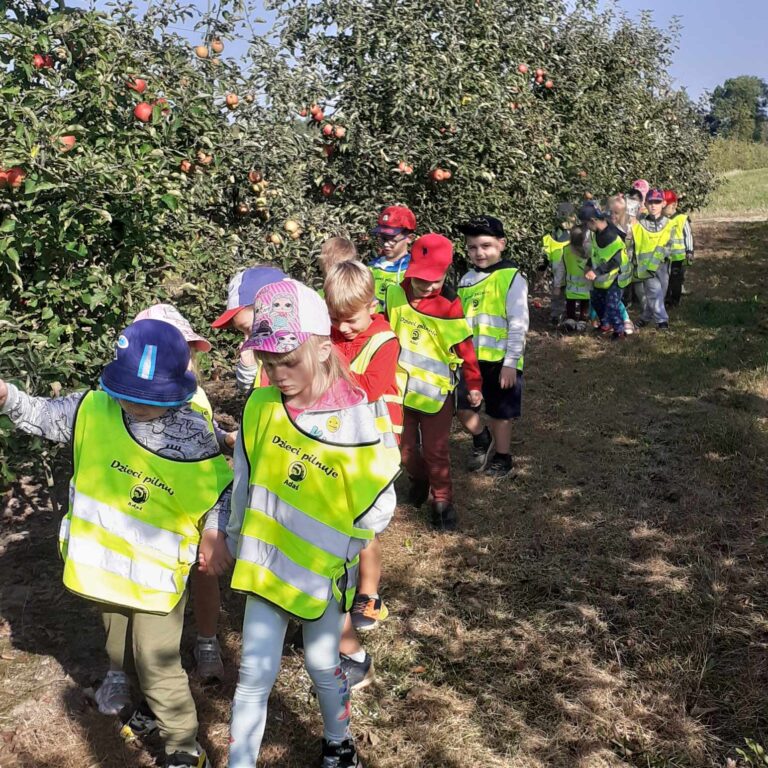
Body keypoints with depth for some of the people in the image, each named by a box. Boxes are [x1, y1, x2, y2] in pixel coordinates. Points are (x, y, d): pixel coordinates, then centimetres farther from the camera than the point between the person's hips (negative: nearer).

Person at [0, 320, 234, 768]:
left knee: (157, 664, 1)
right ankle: (159, 702, 53)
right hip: (107, 563, 5)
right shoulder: (95, 410, -12)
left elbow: (225, 489, -5)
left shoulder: (195, 437, -19)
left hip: (159, 571, -5)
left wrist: (216, 531, -18)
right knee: (123, 655, 25)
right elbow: (43, 416, 0)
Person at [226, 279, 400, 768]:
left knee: (323, 666, 17)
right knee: (255, 675, 6)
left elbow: (379, 507, -12)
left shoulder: (355, 421, -20)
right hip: (265, 563, 2)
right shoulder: (260, 407, -10)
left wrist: (332, 550, -6)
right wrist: (241, 540, 11)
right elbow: (244, 481, 4)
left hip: (323, 570, -2)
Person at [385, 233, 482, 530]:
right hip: (401, 386, 3)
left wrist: (473, 384, -2)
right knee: (405, 445, 17)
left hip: (436, 389, -3)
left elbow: (464, 347, -7)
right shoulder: (396, 295, -6)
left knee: (435, 450, 2)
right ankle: (418, 479, 45)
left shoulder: (449, 305, -15)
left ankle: (443, 501, 19)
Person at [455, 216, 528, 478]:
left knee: (500, 412, 8)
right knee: (462, 406, 5)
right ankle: (481, 440, 32)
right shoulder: (467, 279, 9)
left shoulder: (512, 278, -10)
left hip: (500, 360, -5)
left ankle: (502, 458, 27)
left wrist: (510, 363, -15)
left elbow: (518, 325, -12)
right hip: (470, 358, 5)